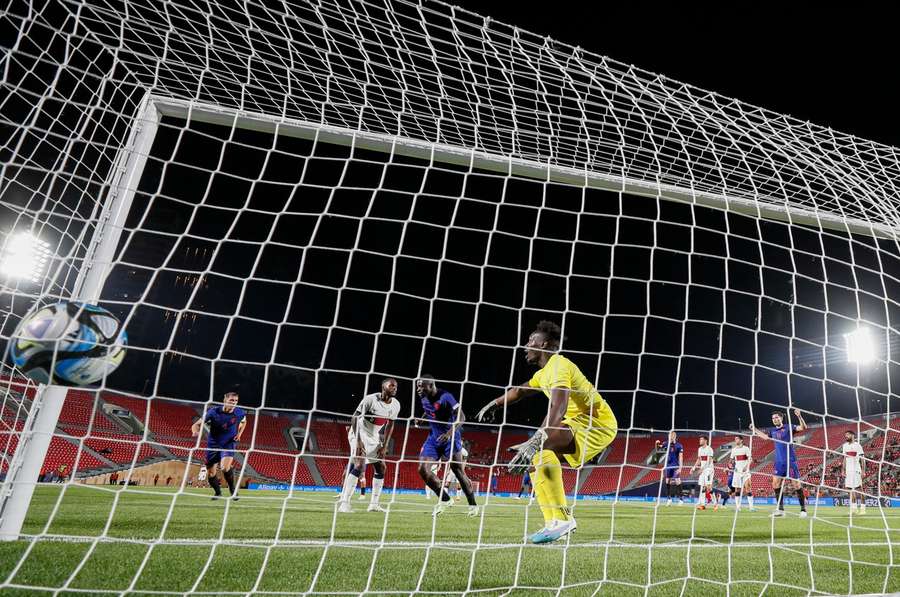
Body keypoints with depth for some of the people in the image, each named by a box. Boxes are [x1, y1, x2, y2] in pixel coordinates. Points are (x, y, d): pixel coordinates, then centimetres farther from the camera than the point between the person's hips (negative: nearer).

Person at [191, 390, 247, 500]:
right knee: (211, 474, 5)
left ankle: (232, 490, -2)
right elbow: (196, 425, -20)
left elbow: (243, 421, 14)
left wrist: (239, 433, -2)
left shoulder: (240, 413, -12)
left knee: (225, 467, -26)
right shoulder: (214, 412, -18)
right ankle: (217, 492, 34)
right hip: (213, 444, 1)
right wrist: (196, 431, -43)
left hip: (229, 444, -1)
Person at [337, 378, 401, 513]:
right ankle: (344, 503, -18)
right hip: (360, 434, -7)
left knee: (381, 468, 4)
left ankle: (374, 504, 14)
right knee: (359, 465, -21)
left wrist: (384, 446, -1)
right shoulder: (370, 399, -23)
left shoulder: (395, 405, -6)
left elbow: (390, 425, 4)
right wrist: (358, 441, -25)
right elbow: (354, 418, -19)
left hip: (374, 437, 7)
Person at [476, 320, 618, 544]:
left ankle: (562, 519, -24)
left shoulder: (559, 366, -19)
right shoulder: (544, 372, 13)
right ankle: (553, 523, 7)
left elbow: (558, 409, -35)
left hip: (599, 423, -11)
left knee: (541, 448, -29)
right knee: (538, 459, 8)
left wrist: (534, 443, -45)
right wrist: (494, 404, 31)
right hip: (582, 423, 11)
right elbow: (520, 391, 32)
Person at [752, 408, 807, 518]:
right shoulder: (773, 431, 12)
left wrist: (799, 416, -31)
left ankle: (803, 509, 7)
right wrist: (755, 430, 29)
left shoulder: (788, 428, -3)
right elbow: (765, 436, 31)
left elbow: (803, 427, -17)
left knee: (796, 484, -3)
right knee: (776, 483, 0)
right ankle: (780, 509, 7)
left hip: (790, 461, -5)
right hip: (779, 462, 6)